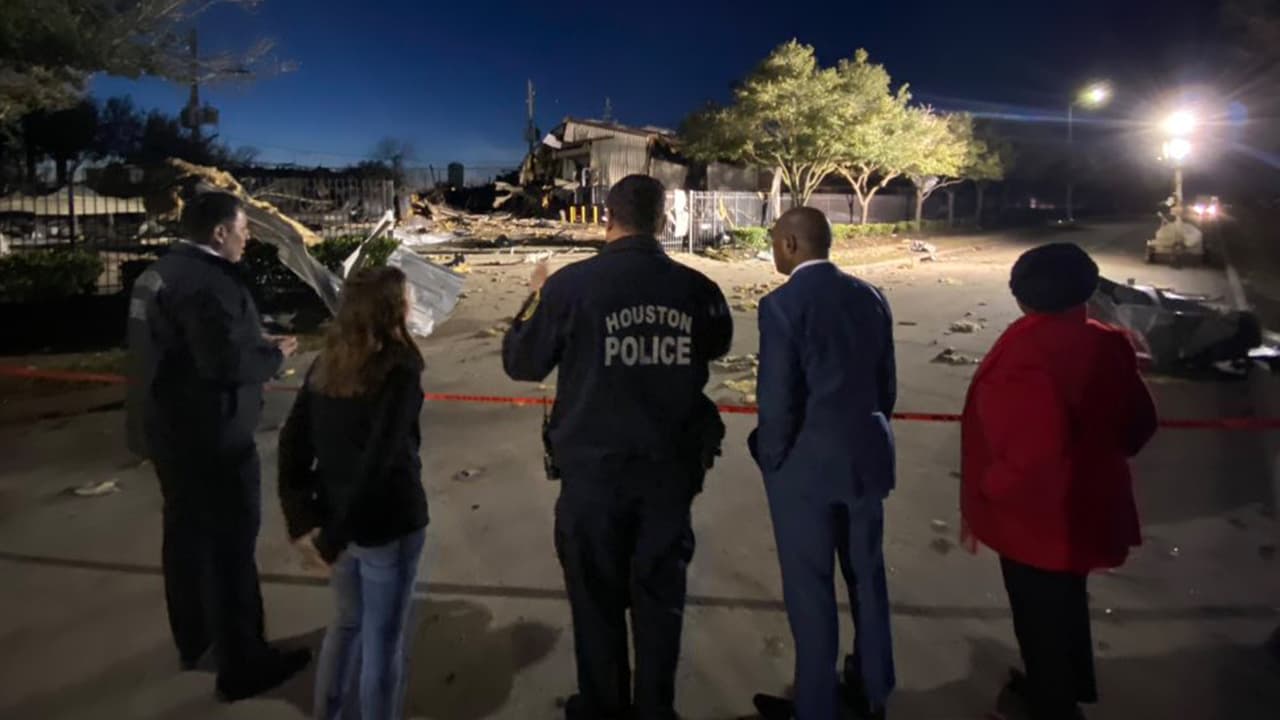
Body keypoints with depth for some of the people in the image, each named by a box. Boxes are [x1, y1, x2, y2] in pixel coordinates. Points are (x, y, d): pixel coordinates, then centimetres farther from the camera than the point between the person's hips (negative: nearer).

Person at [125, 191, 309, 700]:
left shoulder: (160, 272, 9)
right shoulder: (208, 281, -23)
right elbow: (227, 363, -29)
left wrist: (258, 343, 9)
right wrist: (275, 354, -12)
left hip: (170, 427, 10)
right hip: (209, 436, -10)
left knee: (187, 533, 22)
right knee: (231, 545, 0)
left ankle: (193, 639, 40)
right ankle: (241, 665, 13)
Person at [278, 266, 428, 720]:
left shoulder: (325, 365, 1)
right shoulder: (400, 372, -18)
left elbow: (292, 445, -1)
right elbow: (378, 462, -23)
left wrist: (301, 521, -3)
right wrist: (333, 539, -15)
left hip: (335, 519, 6)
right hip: (388, 526, -6)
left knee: (348, 621, 27)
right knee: (383, 640, 11)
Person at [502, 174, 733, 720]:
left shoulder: (572, 284, -15)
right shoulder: (694, 287, -7)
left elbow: (520, 363, -2)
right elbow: (717, 345, 14)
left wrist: (537, 296, 12)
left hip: (594, 466, -2)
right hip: (670, 466, 2)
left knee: (597, 594, 17)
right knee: (660, 593, 18)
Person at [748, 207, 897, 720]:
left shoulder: (782, 303, -17)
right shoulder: (869, 296, 3)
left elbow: (777, 397, -18)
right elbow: (887, 384, 7)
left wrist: (771, 458, -3)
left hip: (805, 464, -6)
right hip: (866, 457, 7)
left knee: (809, 589, 8)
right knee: (866, 575, 20)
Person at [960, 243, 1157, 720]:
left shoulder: (1028, 349, -29)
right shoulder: (1107, 344, -3)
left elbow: (1031, 448, -35)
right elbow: (1139, 422, 8)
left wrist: (982, 496, -20)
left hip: (1035, 517, -8)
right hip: (1085, 507, 9)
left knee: (1040, 619, 13)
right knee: (1066, 603, 30)